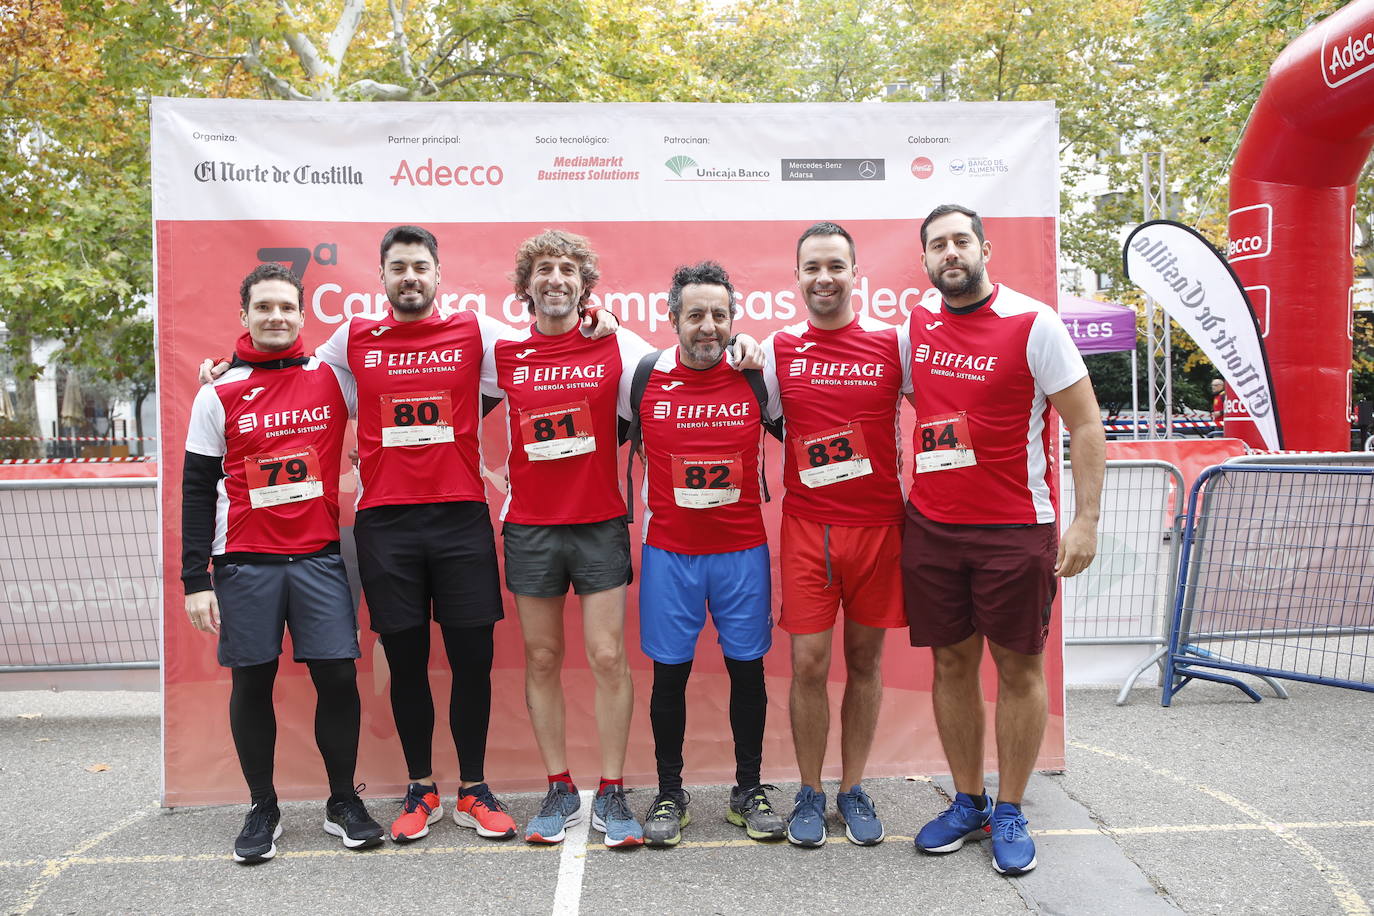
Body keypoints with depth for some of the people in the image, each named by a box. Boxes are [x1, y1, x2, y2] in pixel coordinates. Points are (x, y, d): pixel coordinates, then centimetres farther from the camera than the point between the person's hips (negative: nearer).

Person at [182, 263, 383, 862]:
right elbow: (198, 491, 4)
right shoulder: (218, 395, 3)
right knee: (252, 682, 6)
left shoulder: (334, 379, 4)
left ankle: (344, 802, 16)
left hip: (320, 555, 0)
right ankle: (262, 809, 22)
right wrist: (195, 580, 0)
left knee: (337, 676, -2)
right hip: (245, 563, 0)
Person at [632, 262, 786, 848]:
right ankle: (669, 794, 23)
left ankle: (749, 791, 25)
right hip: (668, 552, 0)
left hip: (743, 550, 1)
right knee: (670, 673, 6)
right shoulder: (645, 377, -2)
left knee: (747, 669, 8)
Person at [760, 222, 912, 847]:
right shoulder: (778, 350, 4)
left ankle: (854, 790, 27)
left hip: (878, 524, 0)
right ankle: (810, 794, 20)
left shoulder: (895, 343, 1)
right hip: (806, 528, 0)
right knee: (808, 665, 1)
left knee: (865, 660, 10)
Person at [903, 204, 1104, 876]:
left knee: (1018, 667, 5)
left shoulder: (1032, 323, -7)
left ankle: (1010, 814, 21)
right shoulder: (917, 327, 8)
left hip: (1015, 529, -4)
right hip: (930, 527, 5)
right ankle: (967, 802, 26)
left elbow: (1085, 424, -7)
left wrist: (1087, 519, -13)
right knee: (951, 663, 11)